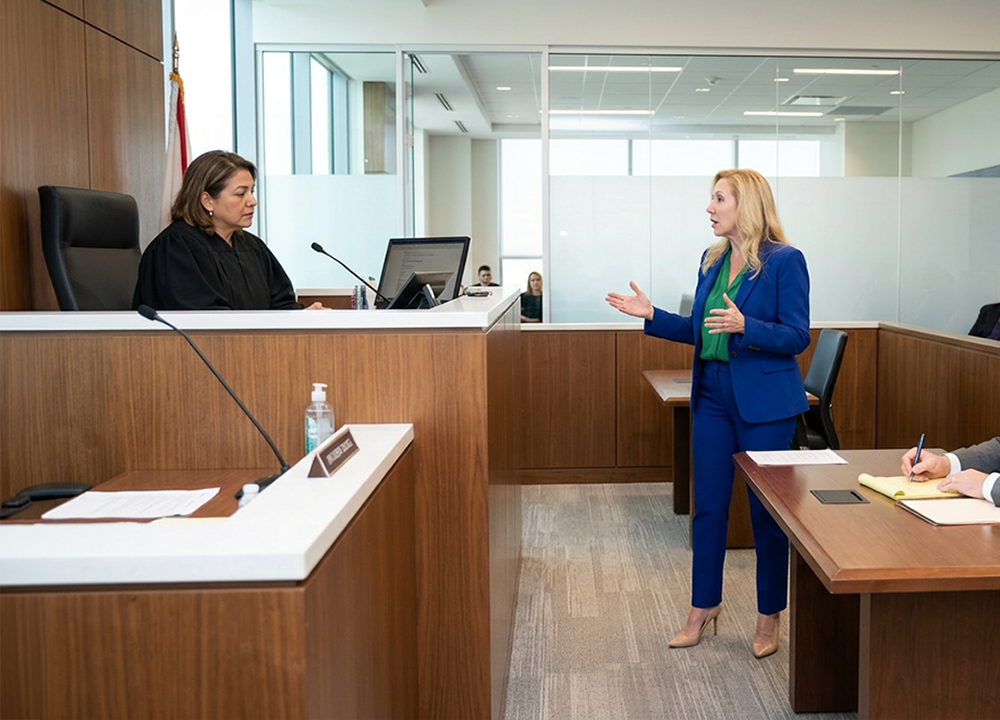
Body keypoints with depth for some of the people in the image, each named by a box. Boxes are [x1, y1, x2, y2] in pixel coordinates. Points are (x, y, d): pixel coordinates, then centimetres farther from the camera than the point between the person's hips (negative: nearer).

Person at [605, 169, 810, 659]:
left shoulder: (784, 261, -10)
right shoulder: (712, 261, 10)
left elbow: (797, 337, -13)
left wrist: (745, 326, -27)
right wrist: (650, 315, 6)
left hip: (764, 402, -6)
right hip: (713, 397, 6)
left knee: (767, 510, 5)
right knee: (708, 506, 11)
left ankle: (769, 616, 22)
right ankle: (704, 606, 26)